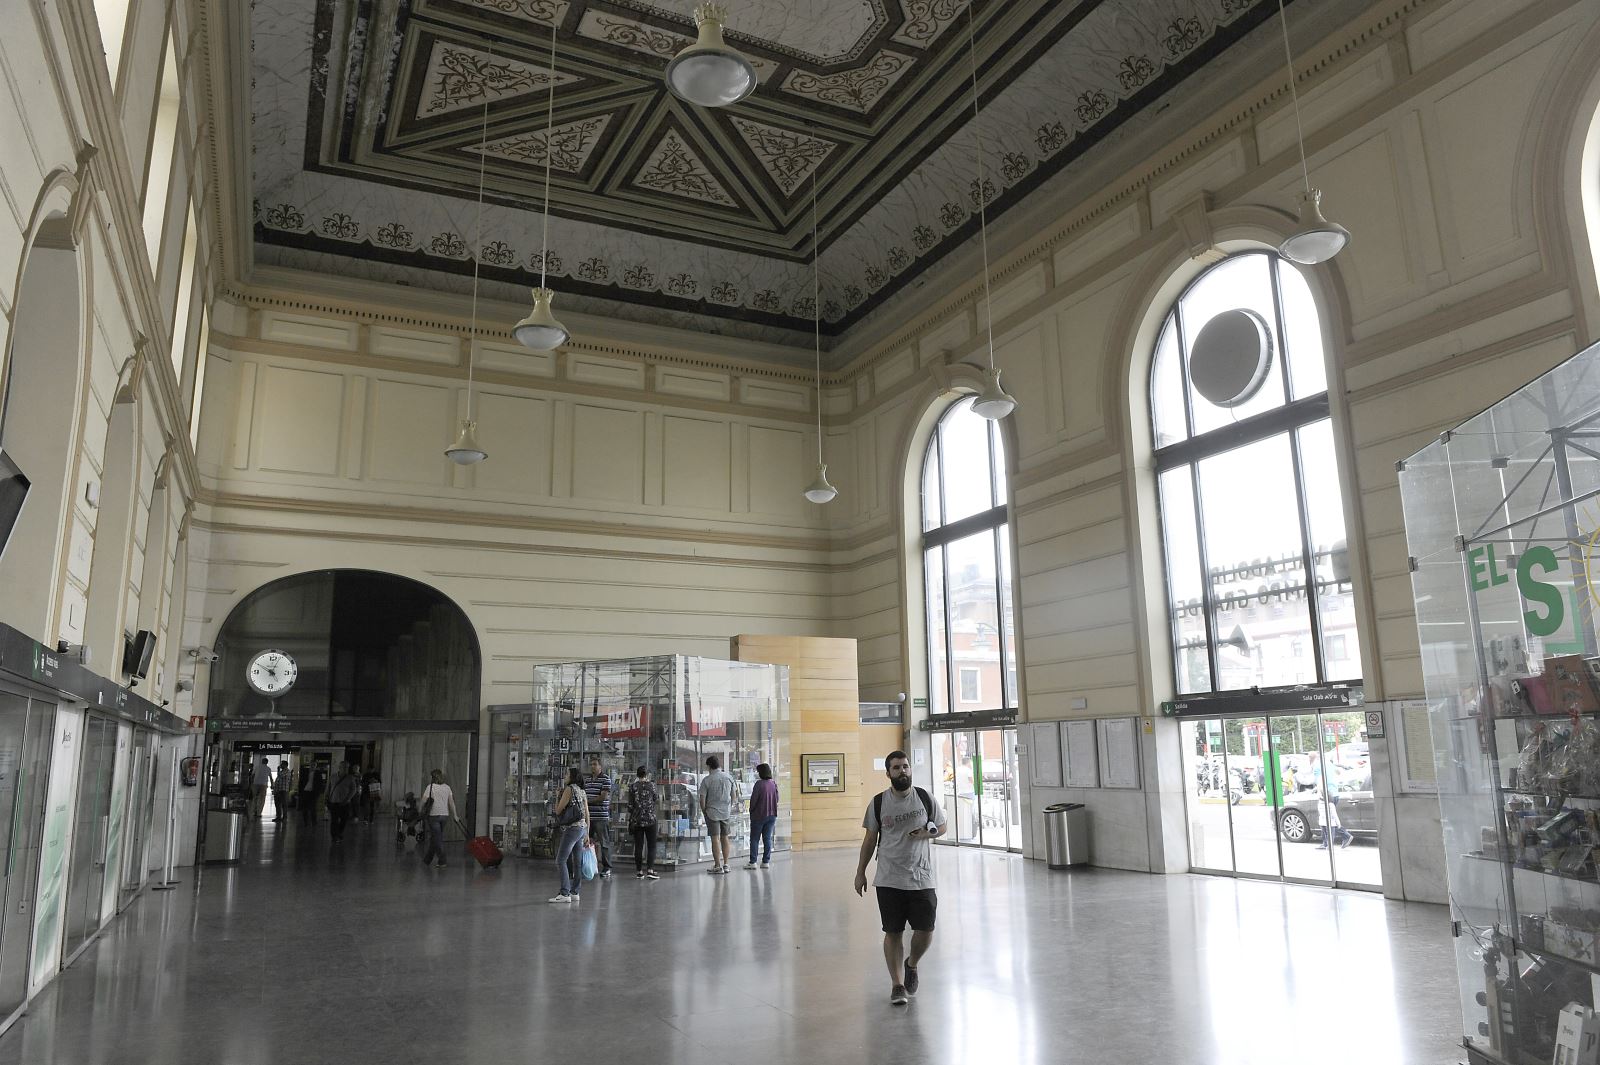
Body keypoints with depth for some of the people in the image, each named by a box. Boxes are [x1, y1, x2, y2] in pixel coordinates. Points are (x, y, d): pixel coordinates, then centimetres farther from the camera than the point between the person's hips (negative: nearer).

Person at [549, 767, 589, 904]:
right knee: (576, 862, 10)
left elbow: (558, 810, -6)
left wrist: (557, 796, 11)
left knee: (561, 860, -9)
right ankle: (574, 892, 13)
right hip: (582, 828, 9)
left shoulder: (569, 789, -8)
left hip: (572, 828, -9)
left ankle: (565, 893, -15)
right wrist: (587, 834, 18)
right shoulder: (583, 792, 16)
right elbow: (587, 814, 15)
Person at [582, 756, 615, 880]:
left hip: (601, 816, -7)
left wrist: (589, 800, -8)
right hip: (588, 816, 7)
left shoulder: (606, 779, -6)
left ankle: (607, 868, 5)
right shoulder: (586, 779, 16)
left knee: (604, 843, -2)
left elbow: (604, 796, -13)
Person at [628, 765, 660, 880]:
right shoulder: (651, 784, -4)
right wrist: (659, 798, 24)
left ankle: (639, 871, 8)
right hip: (650, 819, -2)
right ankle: (650, 870, -7)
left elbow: (630, 805, 2)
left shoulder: (632, 786, 1)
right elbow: (657, 800, 2)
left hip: (636, 820, 2)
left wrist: (629, 820, 10)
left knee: (638, 846, 6)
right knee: (651, 845, 2)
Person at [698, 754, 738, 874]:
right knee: (724, 837, 13)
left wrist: (704, 812, 4)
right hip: (726, 812, 4)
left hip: (712, 812, -4)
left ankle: (718, 866, 2)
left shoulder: (706, 780, -10)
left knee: (715, 838, 0)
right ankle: (725, 864, 16)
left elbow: (702, 799, -9)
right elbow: (733, 796, 11)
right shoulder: (729, 778, 4)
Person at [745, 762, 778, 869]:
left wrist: (751, 810, 3)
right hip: (772, 815, 5)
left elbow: (753, 799, -13)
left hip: (759, 815, -5)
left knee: (754, 839, 4)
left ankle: (752, 862, 2)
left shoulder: (759, 784, -17)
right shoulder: (774, 784, 0)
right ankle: (766, 862, 11)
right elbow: (777, 798, 7)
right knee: (767, 838, 11)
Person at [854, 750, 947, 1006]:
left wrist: (927, 833, -11)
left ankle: (911, 965, 30)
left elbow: (942, 827, 11)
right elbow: (870, 838, 7)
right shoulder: (878, 803, -1)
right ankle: (897, 985, 16)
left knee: (925, 930, 0)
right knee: (893, 932, 2)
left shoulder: (925, 798, 0)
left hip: (921, 877, 1)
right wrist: (860, 872, 7)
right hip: (889, 879, -1)